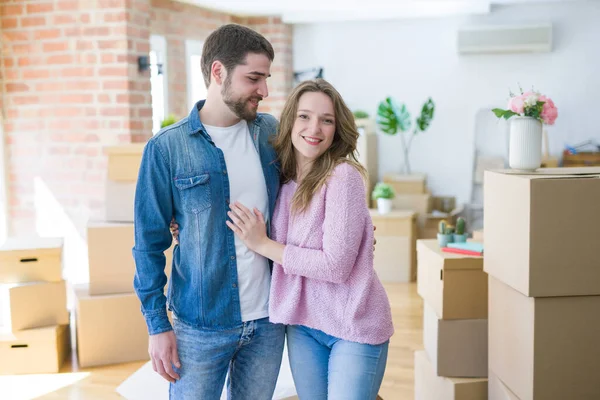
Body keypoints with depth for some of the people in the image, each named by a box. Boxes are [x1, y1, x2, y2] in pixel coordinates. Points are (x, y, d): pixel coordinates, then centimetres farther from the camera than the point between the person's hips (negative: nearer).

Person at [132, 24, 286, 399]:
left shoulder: (271, 132, 0)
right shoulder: (167, 147, -10)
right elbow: (150, 242, -6)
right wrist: (157, 325, -7)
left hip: (269, 320, 4)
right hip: (201, 326, -3)